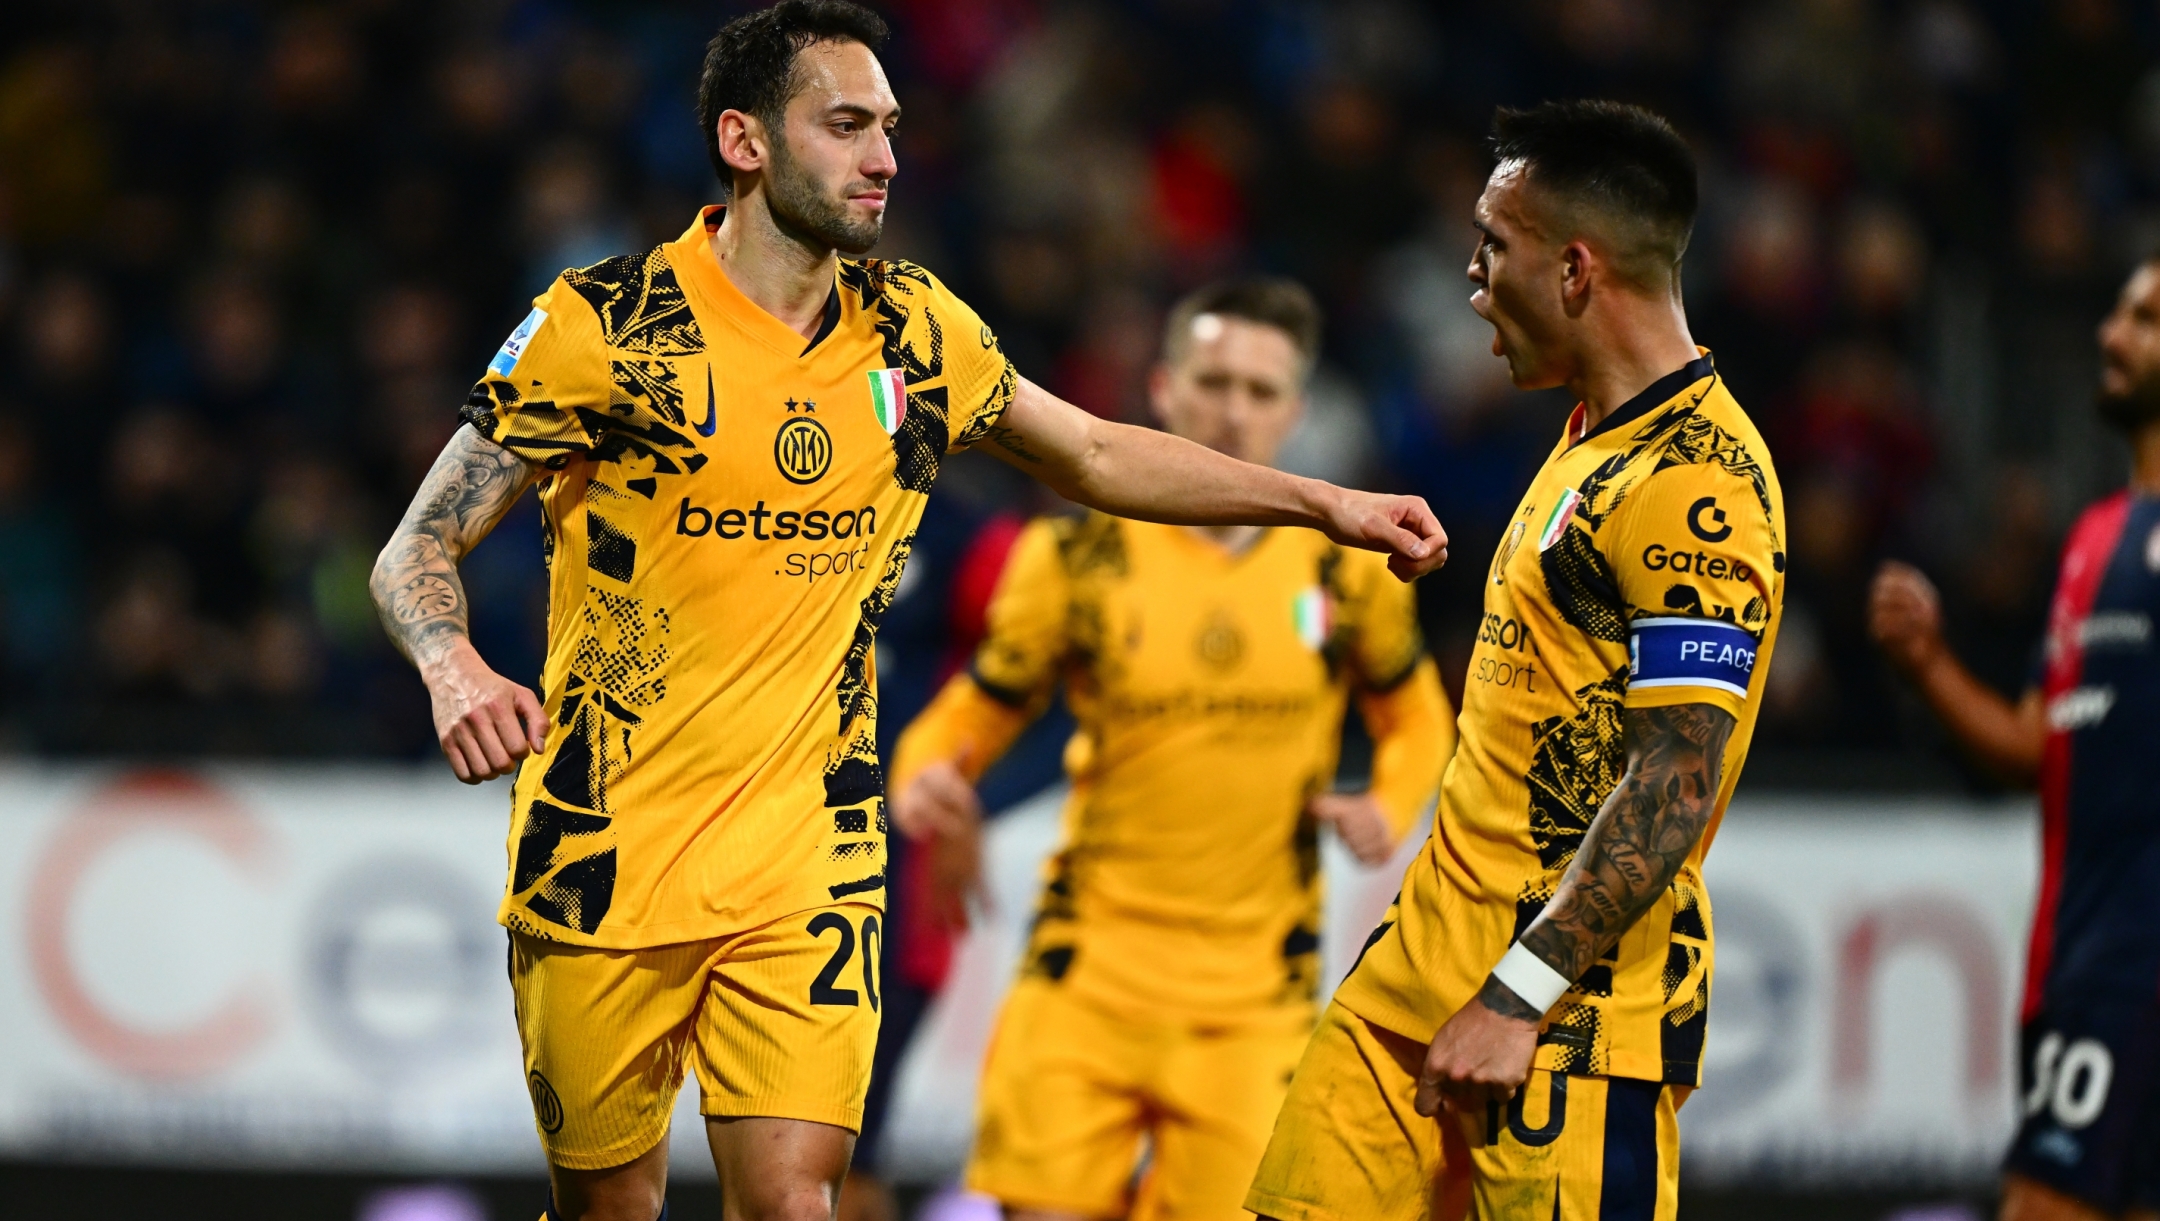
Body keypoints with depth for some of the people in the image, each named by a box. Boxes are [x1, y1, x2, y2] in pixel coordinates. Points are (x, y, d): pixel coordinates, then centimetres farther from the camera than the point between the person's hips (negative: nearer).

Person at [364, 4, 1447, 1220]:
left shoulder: (915, 333, 4)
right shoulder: (603, 325, -9)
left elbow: (1096, 455, 21)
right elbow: (420, 547, -7)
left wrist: (1326, 503, 16)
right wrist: (456, 669, -29)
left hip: (808, 854, 3)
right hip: (606, 856, -3)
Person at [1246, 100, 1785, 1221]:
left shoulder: (1694, 483, -16)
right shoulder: (1596, 443, 17)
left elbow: (1676, 791, -21)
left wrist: (1518, 998, -22)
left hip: (1576, 1007, -9)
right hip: (1427, 960, 9)